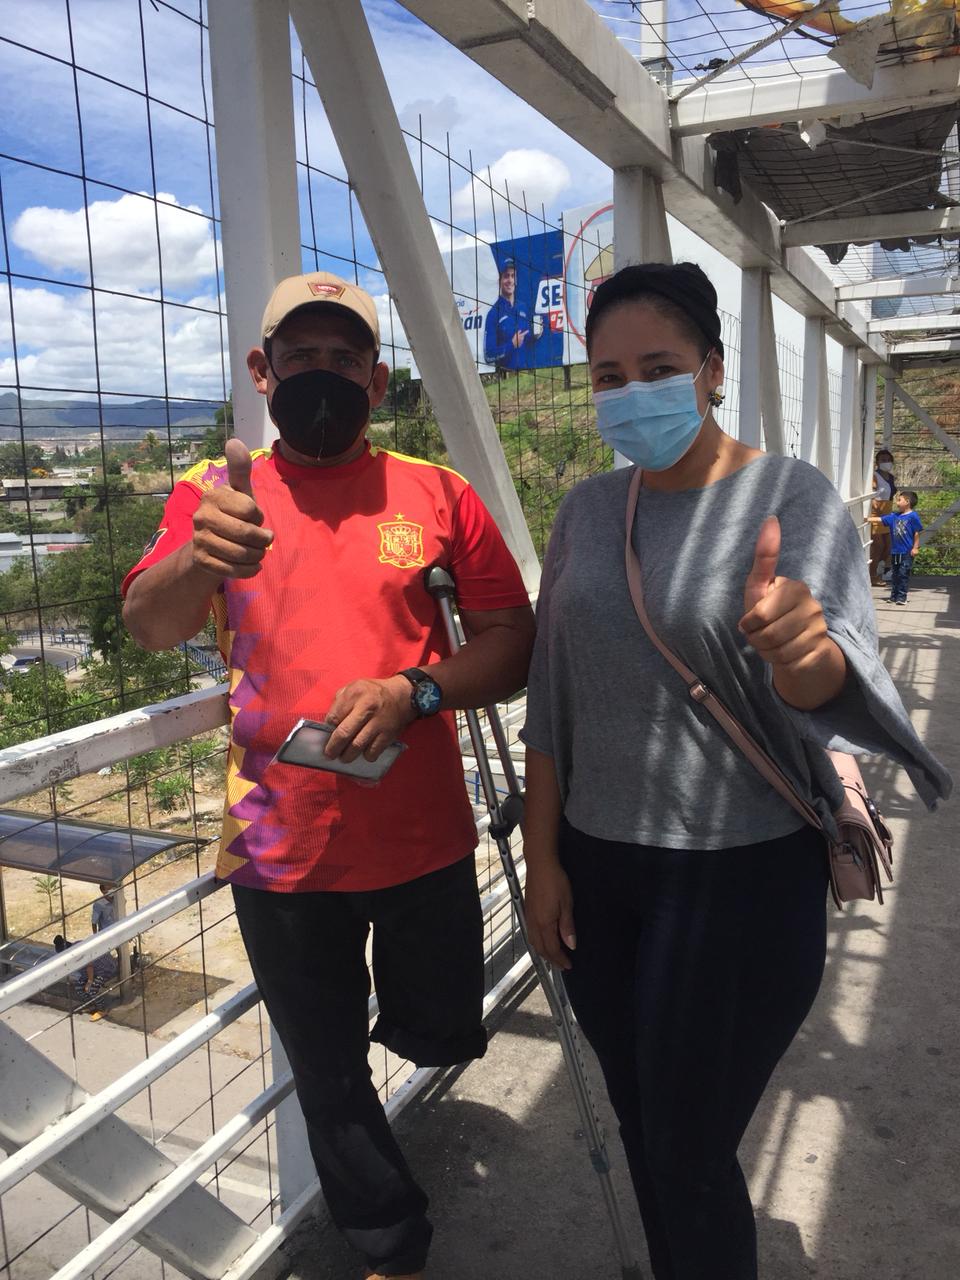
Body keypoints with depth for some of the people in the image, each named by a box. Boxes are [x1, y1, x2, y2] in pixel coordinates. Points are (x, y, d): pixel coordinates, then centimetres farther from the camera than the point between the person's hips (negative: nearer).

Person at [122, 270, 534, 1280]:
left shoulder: (436, 494, -2)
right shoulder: (213, 492, -1)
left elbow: (513, 641, -3)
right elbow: (148, 626, -16)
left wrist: (413, 691, -21)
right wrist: (202, 561, -38)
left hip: (423, 839, 0)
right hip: (282, 848, 0)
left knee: (440, 1036, 18)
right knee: (328, 1077, 16)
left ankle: (401, 1004, 56)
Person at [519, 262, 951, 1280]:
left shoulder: (794, 498, -9)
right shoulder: (588, 508, 3)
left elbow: (827, 684, -22)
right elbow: (551, 698, 5)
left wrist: (799, 647, -45)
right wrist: (544, 858, 4)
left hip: (740, 878, -4)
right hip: (598, 867, 5)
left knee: (691, 1158, 5)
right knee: (642, 1137, 19)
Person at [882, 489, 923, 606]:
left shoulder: (913, 516, -9)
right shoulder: (894, 516, 7)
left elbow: (917, 533, -7)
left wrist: (915, 548, -8)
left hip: (907, 552, -6)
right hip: (895, 551, 6)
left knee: (903, 575, -2)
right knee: (895, 574, 12)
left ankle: (901, 597, 4)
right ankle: (893, 595, 18)